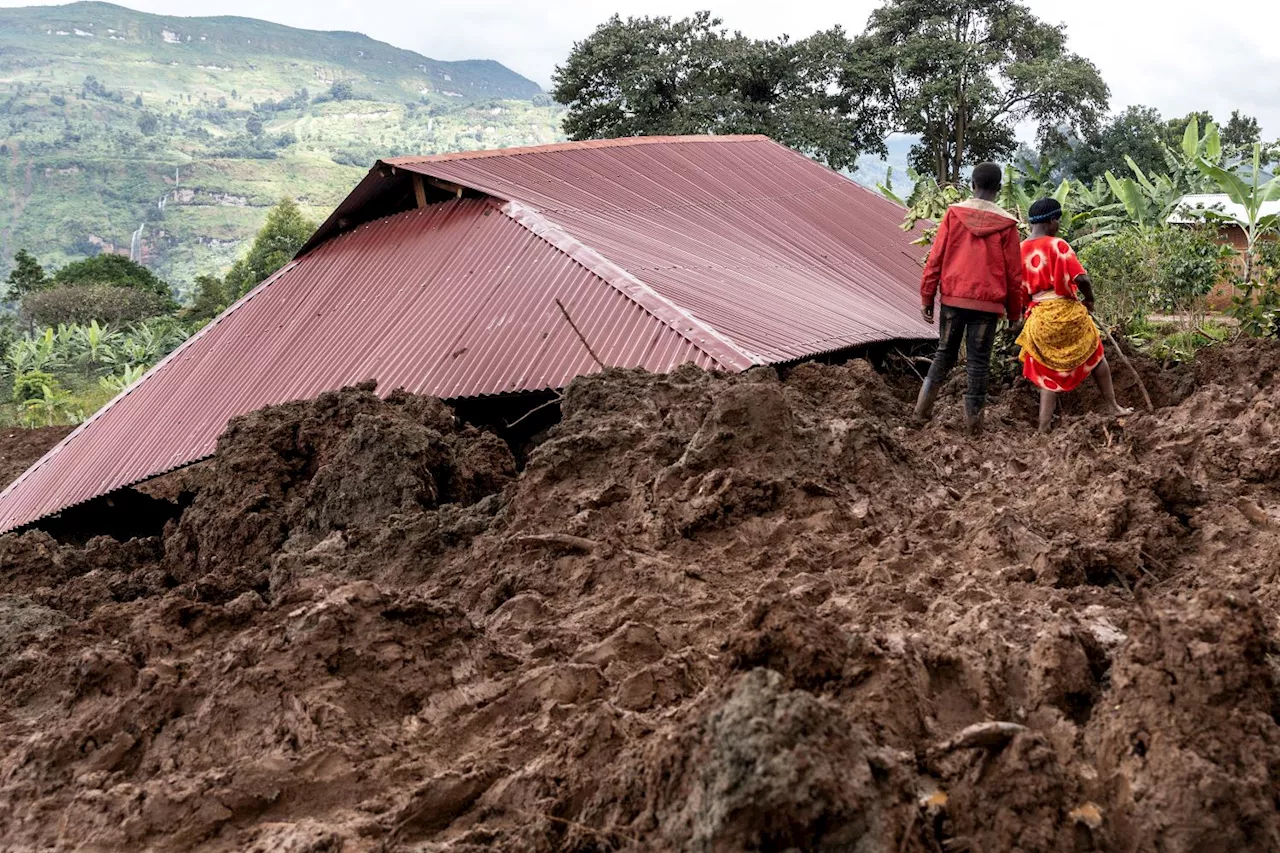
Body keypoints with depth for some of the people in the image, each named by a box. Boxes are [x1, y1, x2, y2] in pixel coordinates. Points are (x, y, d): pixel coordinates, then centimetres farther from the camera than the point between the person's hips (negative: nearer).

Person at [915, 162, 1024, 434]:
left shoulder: (954, 213, -1)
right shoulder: (1006, 224, -3)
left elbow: (935, 258, -2)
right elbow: (1014, 272, 1)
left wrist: (927, 297, 5)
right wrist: (1014, 311, 11)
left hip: (953, 299, 1)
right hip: (987, 302, -1)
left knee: (945, 353, 17)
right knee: (978, 361, 6)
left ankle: (923, 408, 11)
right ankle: (973, 419, 8)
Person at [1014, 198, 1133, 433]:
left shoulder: (1020, 250, 3)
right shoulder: (1058, 245, -11)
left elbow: (1020, 291, 6)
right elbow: (1081, 279, -18)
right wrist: (1089, 300, 0)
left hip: (1038, 319, 4)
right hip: (1067, 313, -4)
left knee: (1049, 374, 11)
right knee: (1096, 356, 19)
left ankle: (1044, 429, 3)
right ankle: (1114, 407, 27)